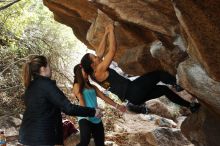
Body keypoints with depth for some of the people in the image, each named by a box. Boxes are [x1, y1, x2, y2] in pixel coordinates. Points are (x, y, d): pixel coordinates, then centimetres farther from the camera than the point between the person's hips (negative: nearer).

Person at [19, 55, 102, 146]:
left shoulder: (30, 86, 10)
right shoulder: (46, 84, -16)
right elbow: (68, 108, -20)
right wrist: (93, 112, -11)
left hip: (29, 134, 9)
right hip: (41, 137, -9)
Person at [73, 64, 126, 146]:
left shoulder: (93, 87, 21)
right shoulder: (77, 86, 4)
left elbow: (104, 97, 17)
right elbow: (81, 100, -10)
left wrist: (117, 106, 8)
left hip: (96, 119, 7)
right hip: (85, 118, -7)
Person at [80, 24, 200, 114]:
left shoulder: (94, 73, 9)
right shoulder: (99, 70, -18)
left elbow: (101, 51, 19)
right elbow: (112, 50, -21)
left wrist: (106, 33, 18)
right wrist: (111, 31, -10)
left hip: (133, 96, 10)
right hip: (133, 91, -10)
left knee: (164, 89, 16)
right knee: (159, 74, -3)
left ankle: (190, 106, 24)